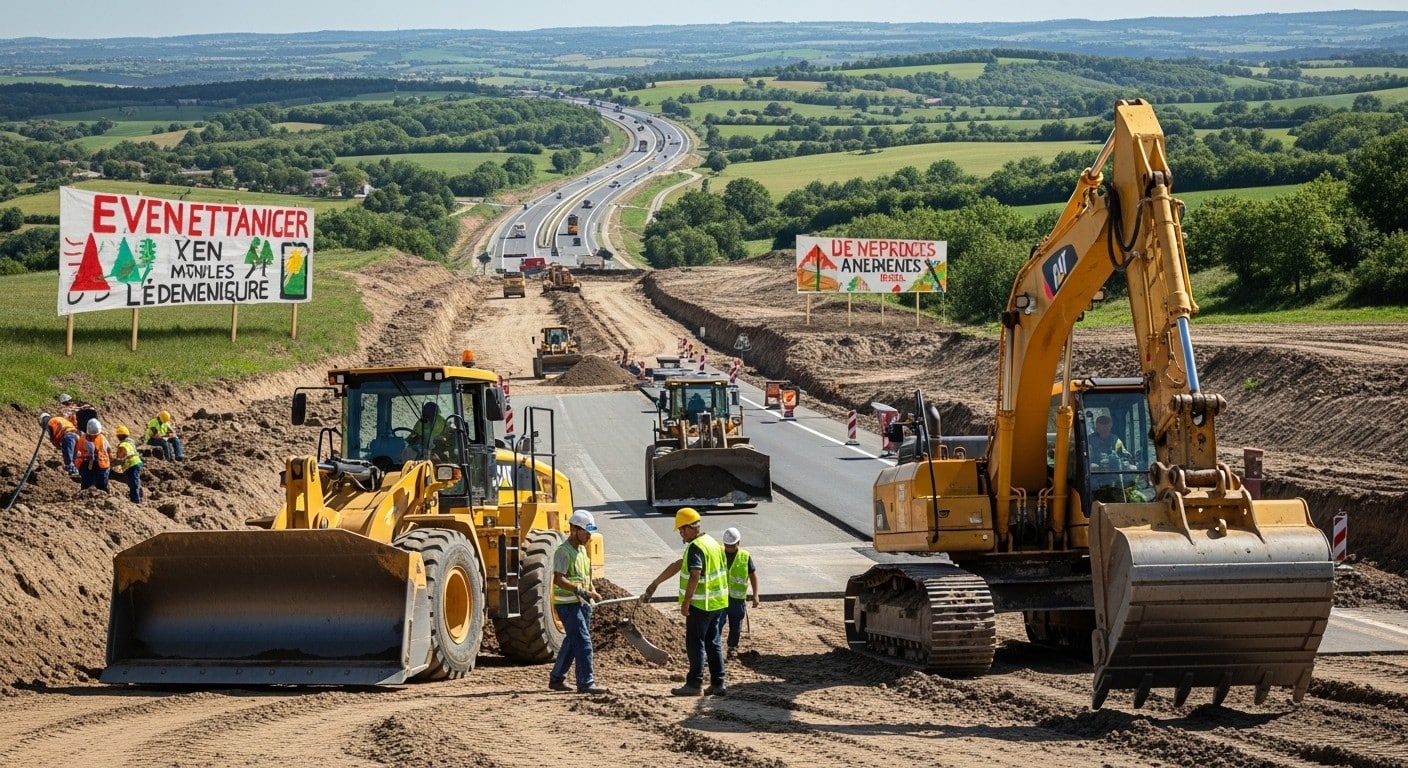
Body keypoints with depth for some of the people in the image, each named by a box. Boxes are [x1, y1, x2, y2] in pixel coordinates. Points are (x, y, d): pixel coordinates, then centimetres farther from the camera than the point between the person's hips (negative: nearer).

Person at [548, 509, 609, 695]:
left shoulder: (582, 550, 15)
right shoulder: (563, 551, -15)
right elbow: (558, 579, -26)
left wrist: (592, 591, 10)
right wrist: (580, 591, -32)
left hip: (582, 603, 9)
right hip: (568, 604, -9)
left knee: (571, 643, 15)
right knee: (583, 642, -13)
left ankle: (556, 678, 26)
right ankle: (586, 683, -12)